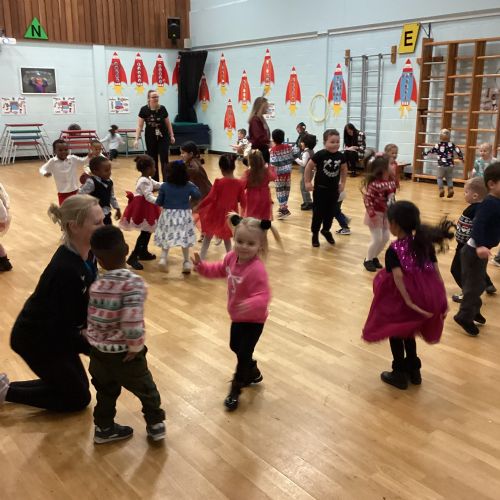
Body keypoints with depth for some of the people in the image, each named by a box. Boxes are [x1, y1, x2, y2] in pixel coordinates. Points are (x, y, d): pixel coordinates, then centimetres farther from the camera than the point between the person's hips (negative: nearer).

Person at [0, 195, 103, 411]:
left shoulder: (84, 254, -8)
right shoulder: (66, 270, -35)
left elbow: (87, 303, 1)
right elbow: (64, 331, -29)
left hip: (53, 332, 8)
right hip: (36, 339, -8)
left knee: (75, 385, 22)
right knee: (78, 397, 9)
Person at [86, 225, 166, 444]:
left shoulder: (96, 285, -3)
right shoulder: (133, 282, -22)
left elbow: (93, 319, 4)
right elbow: (132, 321, -31)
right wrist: (136, 347, -16)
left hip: (98, 352, 5)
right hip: (123, 354, -5)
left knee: (106, 391, 27)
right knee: (146, 389, 20)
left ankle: (103, 428, 41)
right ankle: (156, 425, 34)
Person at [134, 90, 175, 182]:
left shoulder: (162, 109, -6)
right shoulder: (144, 110, -9)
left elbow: (168, 123, 5)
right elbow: (139, 126, -6)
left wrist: (172, 136, 9)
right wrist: (137, 139, -12)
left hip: (163, 137, 0)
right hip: (150, 138, 0)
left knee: (164, 159, -7)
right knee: (153, 160, 6)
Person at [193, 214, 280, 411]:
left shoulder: (256, 269, -35)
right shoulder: (232, 257, -10)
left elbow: (263, 296, -37)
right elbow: (219, 270, 9)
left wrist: (252, 304, -57)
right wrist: (201, 266, -4)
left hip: (253, 319, -9)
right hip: (238, 316, 9)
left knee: (244, 353, 2)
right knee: (235, 347, 26)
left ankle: (236, 389, 23)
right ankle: (253, 373, 50)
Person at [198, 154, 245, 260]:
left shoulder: (218, 182, -17)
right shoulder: (239, 183, -9)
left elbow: (210, 198, -19)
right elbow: (242, 201, -1)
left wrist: (198, 207, -9)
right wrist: (244, 210, 19)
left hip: (216, 214, -2)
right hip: (229, 215, 3)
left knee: (208, 236, 13)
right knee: (226, 237, 23)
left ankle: (201, 259, 14)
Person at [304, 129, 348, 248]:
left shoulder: (341, 156, -4)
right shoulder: (320, 155, -17)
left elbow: (344, 169, 13)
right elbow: (309, 166, -8)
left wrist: (342, 183, 12)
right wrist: (307, 182, -8)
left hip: (334, 189, 4)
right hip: (320, 188, -4)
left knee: (331, 212, 13)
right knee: (318, 213, 3)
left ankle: (326, 230, 35)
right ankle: (315, 234, 19)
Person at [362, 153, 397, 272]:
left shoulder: (390, 181, 1)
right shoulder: (373, 183, -24)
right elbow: (367, 199, -23)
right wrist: (372, 214, -23)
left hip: (386, 214, 8)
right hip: (376, 215, -8)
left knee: (386, 238, 11)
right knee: (377, 239, -5)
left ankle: (374, 257, 29)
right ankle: (368, 260, 15)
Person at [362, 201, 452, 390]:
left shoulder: (393, 250, -15)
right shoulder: (426, 244, 2)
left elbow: (398, 277, -26)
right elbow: (436, 272, 1)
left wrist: (409, 302, -25)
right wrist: (443, 300, 3)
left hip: (402, 301, -6)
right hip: (429, 299, 6)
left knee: (395, 334, 19)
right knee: (408, 333, 28)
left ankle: (399, 374, 28)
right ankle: (414, 371, 38)